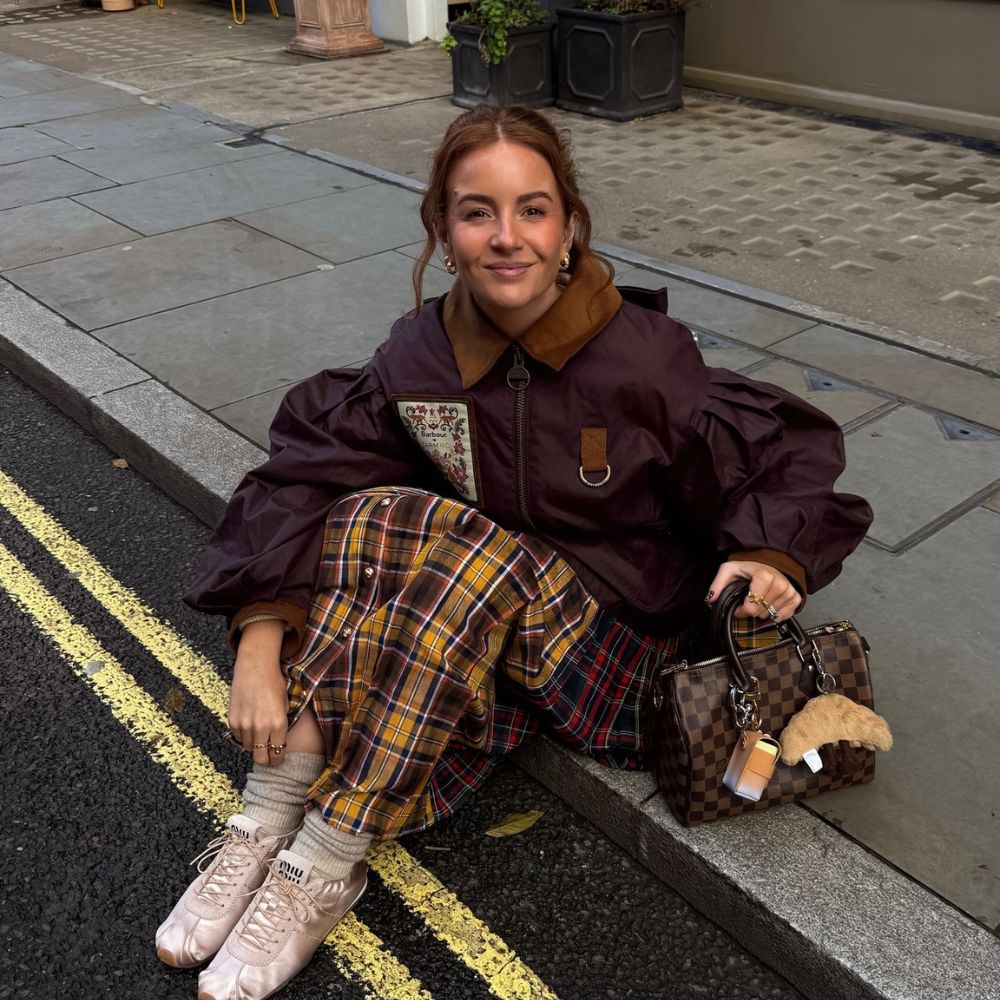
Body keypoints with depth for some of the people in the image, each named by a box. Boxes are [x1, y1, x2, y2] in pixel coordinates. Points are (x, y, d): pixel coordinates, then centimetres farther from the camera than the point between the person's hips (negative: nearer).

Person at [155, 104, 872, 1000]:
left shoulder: (644, 358, -17)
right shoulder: (419, 357, -8)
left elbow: (785, 455, -8)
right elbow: (301, 476, -15)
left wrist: (774, 557, -29)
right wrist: (261, 643, -28)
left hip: (610, 631, -3)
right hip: (461, 624, 3)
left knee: (470, 554, -33)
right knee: (370, 515, -25)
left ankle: (326, 864, -25)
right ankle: (267, 822, -24)